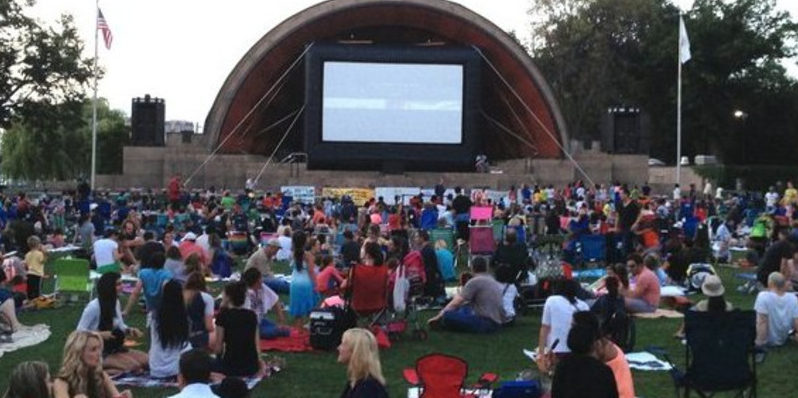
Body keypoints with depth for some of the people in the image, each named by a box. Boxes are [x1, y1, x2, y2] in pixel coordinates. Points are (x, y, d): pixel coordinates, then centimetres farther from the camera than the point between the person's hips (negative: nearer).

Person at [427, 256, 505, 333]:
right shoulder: (493, 281, 18)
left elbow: (455, 303, -8)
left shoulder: (474, 281, -8)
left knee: (448, 316, -21)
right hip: (497, 321, 10)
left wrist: (439, 316, 1)